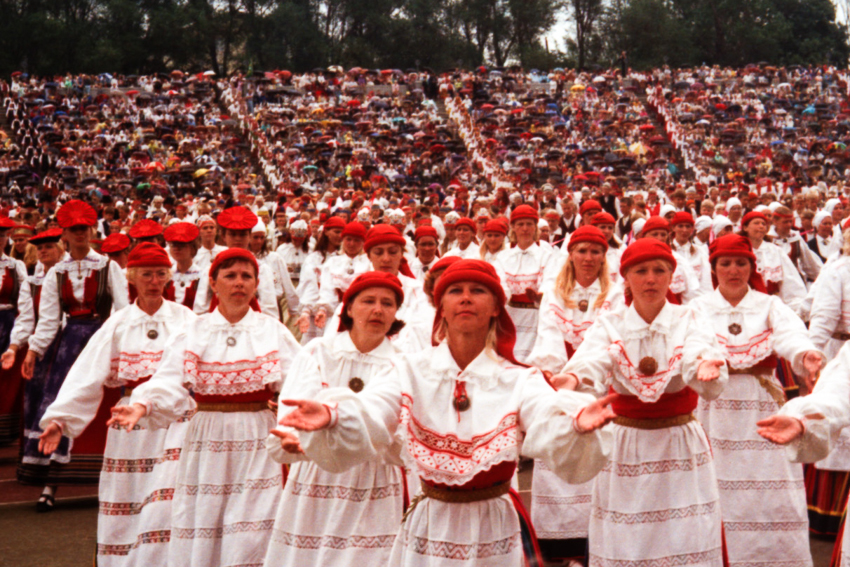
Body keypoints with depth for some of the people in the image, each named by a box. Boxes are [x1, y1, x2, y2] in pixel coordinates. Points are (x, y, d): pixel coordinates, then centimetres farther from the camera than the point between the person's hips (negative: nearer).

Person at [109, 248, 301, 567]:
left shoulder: (273, 331, 4)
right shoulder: (193, 333, 5)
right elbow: (169, 383, -7)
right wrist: (143, 405, -27)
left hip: (257, 443, -1)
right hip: (206, 442, 1)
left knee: (250, 539, -4)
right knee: (199, 538, 3)